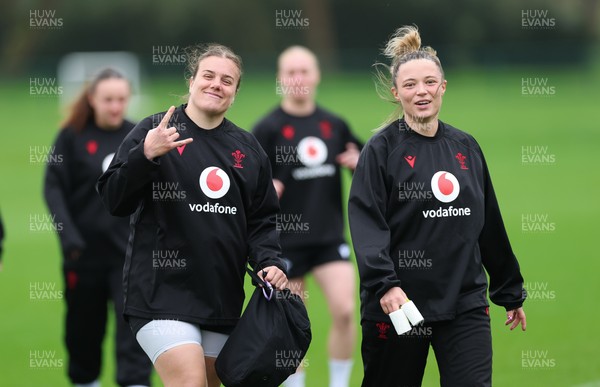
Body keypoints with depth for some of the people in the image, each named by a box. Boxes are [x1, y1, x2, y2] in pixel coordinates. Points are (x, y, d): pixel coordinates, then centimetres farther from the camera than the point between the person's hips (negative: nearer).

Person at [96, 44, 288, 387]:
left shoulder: (248, 149, 13)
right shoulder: (154, 130, -2)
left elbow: (261, 221, 18)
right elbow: (115, 201, -8)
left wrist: (270, 262, -1)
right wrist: (145, 155, -24)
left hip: (223, 296, 6)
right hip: (163, 291, -6)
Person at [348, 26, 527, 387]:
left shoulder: (466, 147, 10)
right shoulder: (382, 149, -4)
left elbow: (490, 226, 17)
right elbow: (367, 223, -14)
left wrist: (511, 292, 19)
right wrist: (383, 284, -28)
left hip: (466, 303, 3)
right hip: (399, 303, -3)